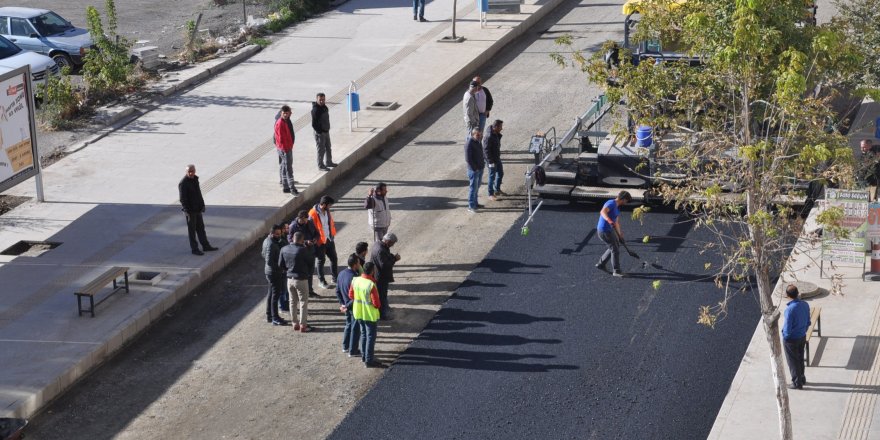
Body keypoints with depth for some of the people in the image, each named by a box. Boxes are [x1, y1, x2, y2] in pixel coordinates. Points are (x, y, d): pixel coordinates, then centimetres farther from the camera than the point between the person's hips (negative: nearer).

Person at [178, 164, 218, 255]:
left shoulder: (195, 179, 7)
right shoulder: (183, 183, -18)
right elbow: (183, 199, -19)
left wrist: (202, 205, 17)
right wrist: (186, 210, -23)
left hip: (198, 209, 8)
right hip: (190, 210, -8)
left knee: (201, 228, 16)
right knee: (192, 230, 1)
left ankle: (206, 246, 25)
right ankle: (194, 249, 8)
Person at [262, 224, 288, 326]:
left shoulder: (267, 240, 6)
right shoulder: (271, 244, -24)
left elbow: (264, 255, 19)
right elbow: (269, 261, -28)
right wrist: (279, 266, -18)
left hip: (269, 271, 10)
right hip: (274, 272, -10)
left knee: (271, 293, 18)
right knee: (275, 294, -5)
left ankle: (269, 315, 28)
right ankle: (275, 319, -2)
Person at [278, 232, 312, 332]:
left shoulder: (284, 249, -2)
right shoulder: (302, 250, -19)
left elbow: (280, 265, 4)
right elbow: (309, 264, -7)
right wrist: (309, 274, 12)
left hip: (290, 279, 5)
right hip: (301, 279, -5)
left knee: (293, 302, 16)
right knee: (303, 302, 6)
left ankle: (295, 324, 22)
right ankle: (303, 325, 8)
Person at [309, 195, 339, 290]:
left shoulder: (327, 211, 2)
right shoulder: (313, 214, -21)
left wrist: (333, 235, 11)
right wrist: (315, 241, -15)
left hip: (329, 239, 7)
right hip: (320, 241, -7)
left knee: (334, 258, 13)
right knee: (321, 260, 7)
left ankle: (335, 278, 29)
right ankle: (321, 281, 20)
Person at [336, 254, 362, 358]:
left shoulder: (341, 274, -2)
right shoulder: (354, 278, -28)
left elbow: (338, 291, 7)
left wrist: (342, 304, 9)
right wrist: (347, 306, -15)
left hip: (346, 305, 8)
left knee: (348, 324, 24)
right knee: (355, 328, 6)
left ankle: (345, 347, 35)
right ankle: (353, 351, 14)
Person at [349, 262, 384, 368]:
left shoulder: (355, 280, -6)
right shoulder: (371, 285, -27)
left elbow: (351, 295, 5)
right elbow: (376, 303, -23)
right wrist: (378, 306, 0)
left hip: (358, 312, 7)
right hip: (369, 314, -7)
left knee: (363, 333, 22)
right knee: (371, 336, 4)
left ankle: (364, 356, 33)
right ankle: (369, 361, 8)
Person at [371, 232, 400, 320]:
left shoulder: (379, 243, 0)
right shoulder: (380, 251, -33)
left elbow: (386, 256, 13)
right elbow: (384, 265, -32)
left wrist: (393, 257, -5)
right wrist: (394, 259, -23)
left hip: (378, 275, 10)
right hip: (380, 277, -10)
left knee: (383, 293, 27)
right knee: (382, 295, 5)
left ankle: (385, 307, 45)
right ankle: (383, 314, 17)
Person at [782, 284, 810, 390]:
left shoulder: (790, 309, -31)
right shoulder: (805, 305, -10)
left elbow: (787, 328, -25)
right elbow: (808, 322, 3)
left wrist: (785, 336, -6)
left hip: (791, 339, -6)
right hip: (802, 337, 6)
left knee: (793, 361, 11)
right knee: (800, 358, 24)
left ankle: (797, 383, 22)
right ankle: (802, 378, 40)